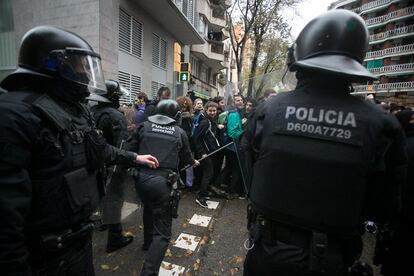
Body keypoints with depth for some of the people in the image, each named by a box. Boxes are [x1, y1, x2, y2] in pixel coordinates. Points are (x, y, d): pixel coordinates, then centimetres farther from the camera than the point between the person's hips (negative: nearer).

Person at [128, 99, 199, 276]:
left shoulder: (144, 126, 7)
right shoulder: (179, 132, 4)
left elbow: (131, 150, 8)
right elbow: (185, 157, 16)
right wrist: (193, 162, 38)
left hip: (141, 177, 5)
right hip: (162, 181, -4)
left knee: (149, 208, 35)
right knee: (163, 232, 7)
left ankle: (148, 242, 55)